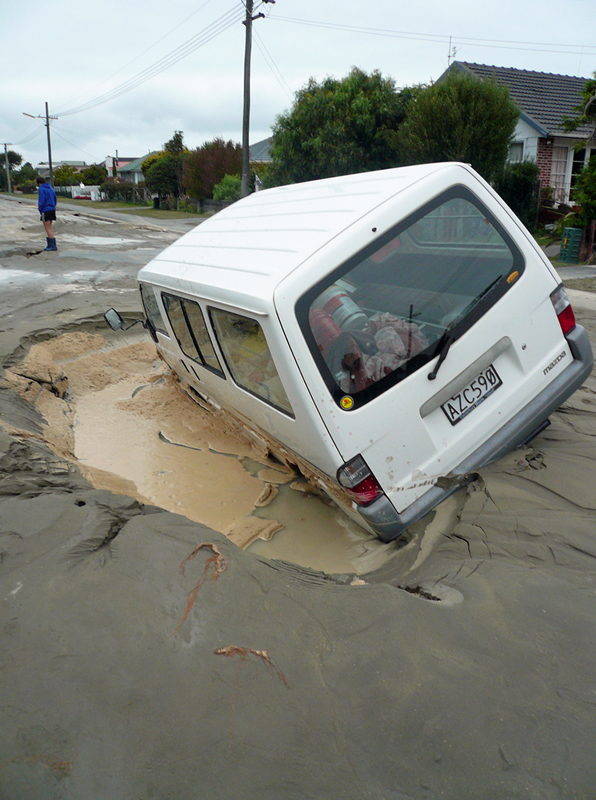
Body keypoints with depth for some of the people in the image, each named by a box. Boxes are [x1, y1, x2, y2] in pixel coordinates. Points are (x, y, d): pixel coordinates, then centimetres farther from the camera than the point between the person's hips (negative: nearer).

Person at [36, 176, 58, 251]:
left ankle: (53, 245, -10)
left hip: (45, 211, -8)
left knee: (48, 229, -6)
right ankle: (49, 245, 15)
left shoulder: (41, 189, -10)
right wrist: (53, 207, 18)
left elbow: (41, 202, -15)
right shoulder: (51, 188, 13)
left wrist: (40, 210, -6)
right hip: (52, 210, 8)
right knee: (49, 228, 14)